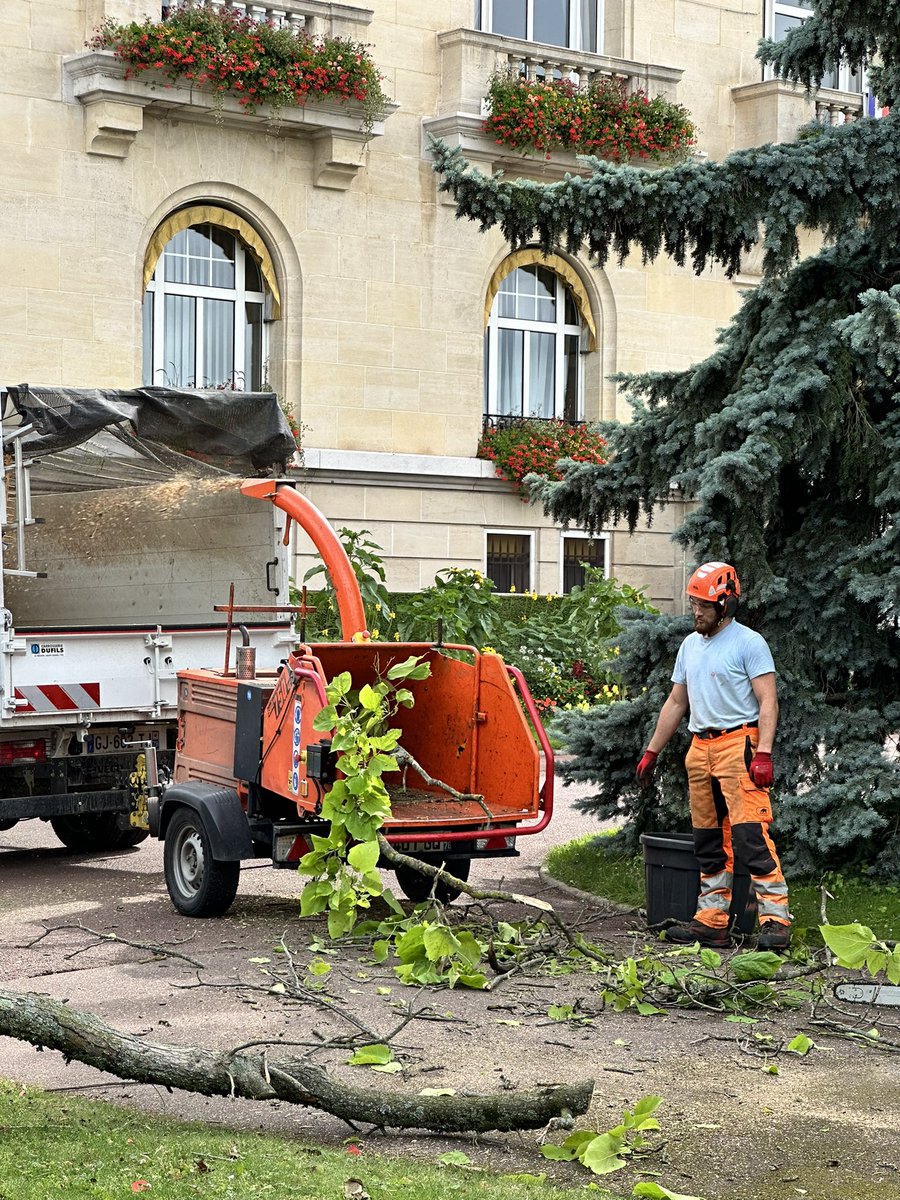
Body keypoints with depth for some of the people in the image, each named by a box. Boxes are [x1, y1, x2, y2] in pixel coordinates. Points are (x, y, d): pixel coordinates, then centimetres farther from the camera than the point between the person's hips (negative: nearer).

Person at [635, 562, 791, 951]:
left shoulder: (748, 643, -5)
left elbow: (768, 702, -11)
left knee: (751, 835, -14)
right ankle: (711, 922, 13)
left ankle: (775, 920, -15)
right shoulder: (690, 645, 18)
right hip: (699, 748, 8)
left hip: (738, 745, -8)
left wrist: (763, 753, -21)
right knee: (709, 841, 9)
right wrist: (652, 752, 21)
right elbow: (675, 704, 24)